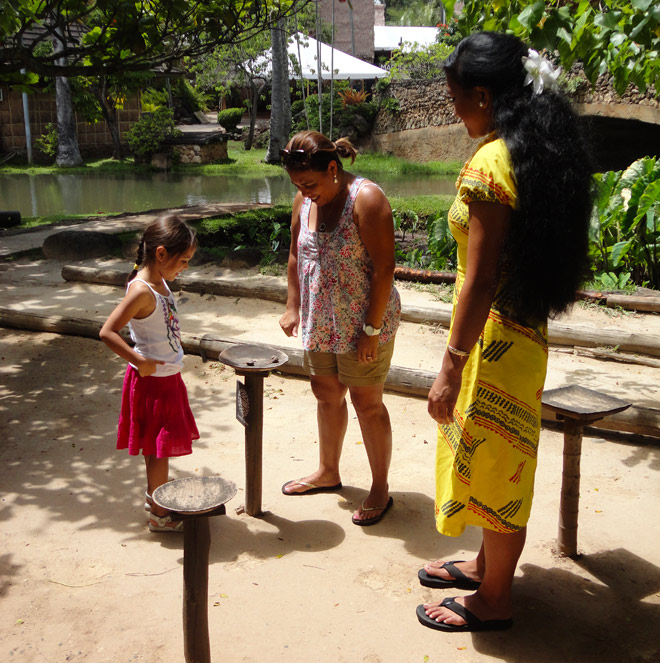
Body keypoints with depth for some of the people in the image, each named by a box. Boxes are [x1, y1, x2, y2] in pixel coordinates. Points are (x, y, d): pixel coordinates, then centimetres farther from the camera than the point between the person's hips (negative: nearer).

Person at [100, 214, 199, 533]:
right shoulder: (141, 291, -23)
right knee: (159, 448, 4)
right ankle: (160, 515, 18)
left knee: (156, 445, 22)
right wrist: (140, 362, -23)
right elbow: (107, 332, -27)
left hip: (167, 376, 9)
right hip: (152, 380, -8)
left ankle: (154, 495, 38)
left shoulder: (159, 282, 4)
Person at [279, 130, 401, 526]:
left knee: (367, 403, 2)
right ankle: (328, 472, 37)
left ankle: (381, 489, 19)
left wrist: (371, 329, -21)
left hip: (363, 322, -7)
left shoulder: (366, 199, -19)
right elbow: (296, 256, 15)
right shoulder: (304, 202, 2)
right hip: (320, 322, 7)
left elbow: (384, 268, -21)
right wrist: (293, 308, 11)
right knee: (326, 394, 18)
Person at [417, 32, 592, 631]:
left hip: (494, 337, -9)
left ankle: (493, 600, 26)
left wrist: (451, 368, -18)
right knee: (500, 459, 22)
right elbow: (546, 255, 12)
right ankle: (488, 564, 42)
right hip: (527, 331, 9)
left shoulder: (490, 165, -21)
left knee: (491, 463, 6)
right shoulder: (549, 151, 8)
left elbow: (480, 279, -23)